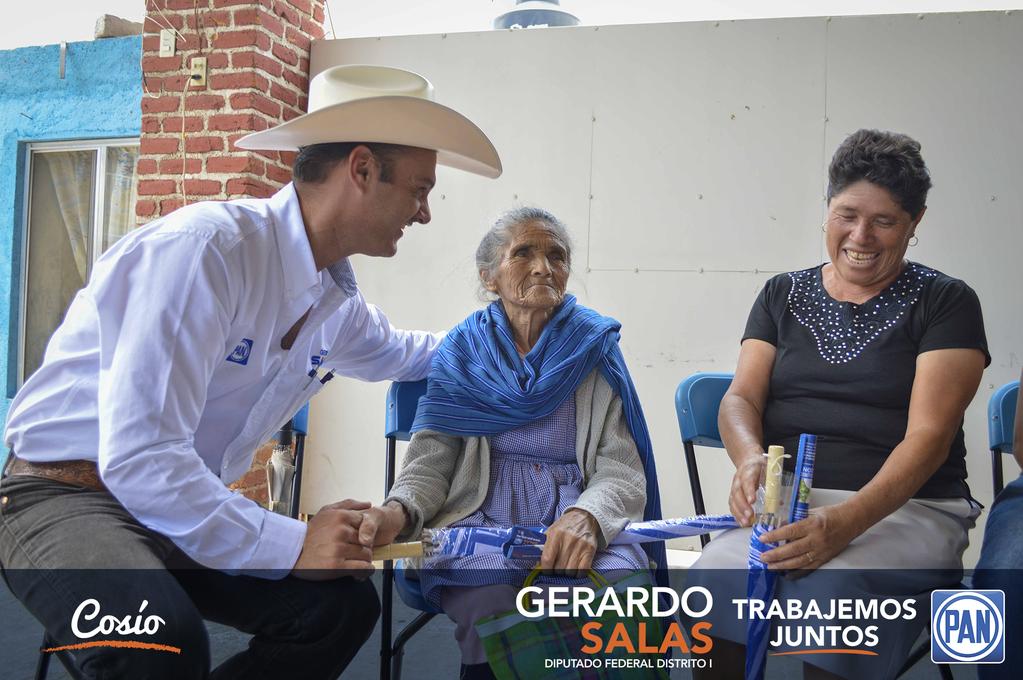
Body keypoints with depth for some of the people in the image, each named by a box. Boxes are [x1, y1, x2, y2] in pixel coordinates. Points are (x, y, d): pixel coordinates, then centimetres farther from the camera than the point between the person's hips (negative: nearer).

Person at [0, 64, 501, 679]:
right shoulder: (206, 248, -24)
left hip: (186, 507, 8)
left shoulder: (337, 303, 2)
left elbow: (399, 352, 27)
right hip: (67, 496, -7)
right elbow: (136, 456, -29)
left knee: (343, 605, -6)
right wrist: (290, 545, -27)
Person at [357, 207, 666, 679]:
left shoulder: (596, 351, 7)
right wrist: (399, 509, -18)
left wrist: (586, 517, -23)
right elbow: (429, 463, 5)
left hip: (580, 523, 1)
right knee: (491, 593, -33)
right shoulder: (462, 354, 9)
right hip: (481, 517, 0)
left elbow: (622, 470, 0)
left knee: (618, 577, -32)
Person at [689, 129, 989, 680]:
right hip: (786, 498, 2)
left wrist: (847, 522, -24)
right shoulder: (782, 295, 13)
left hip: (904, 506, -2)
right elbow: (740, 398, 6)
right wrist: (751, 460, -19)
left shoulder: (946, 303, 3)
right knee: (714, 580, -29)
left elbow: (928, 435, -8)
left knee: (831, 590, -35)